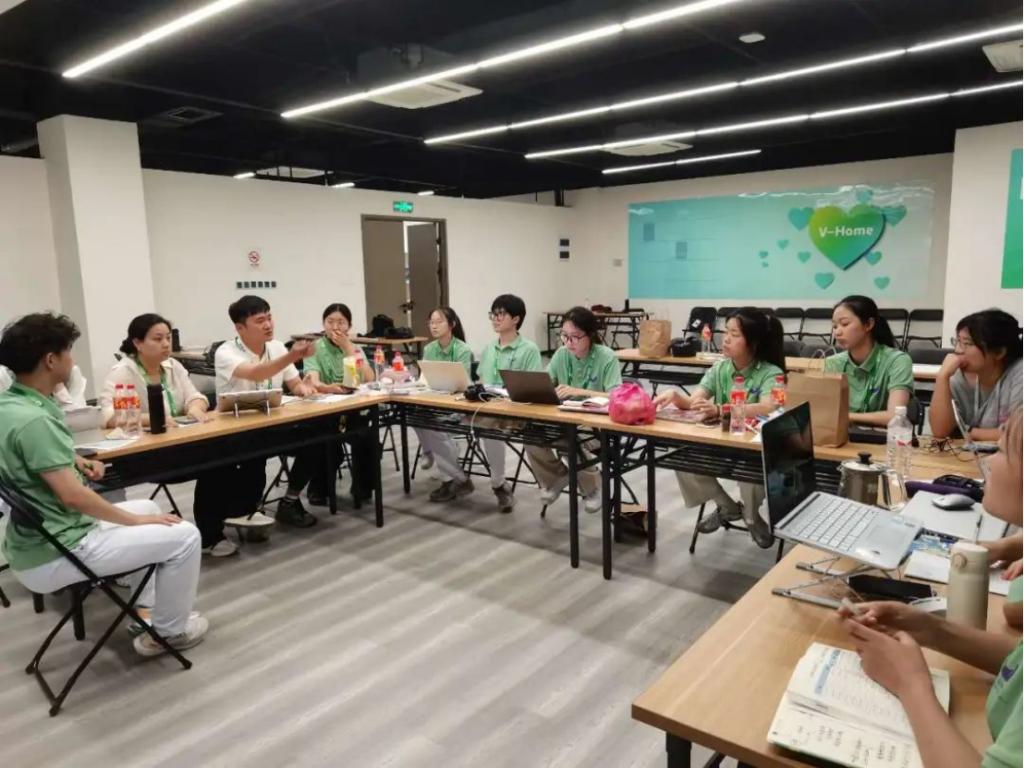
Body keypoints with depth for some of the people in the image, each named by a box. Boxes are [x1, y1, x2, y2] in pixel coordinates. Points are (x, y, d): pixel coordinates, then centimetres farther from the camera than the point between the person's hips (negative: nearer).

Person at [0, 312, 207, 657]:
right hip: (54, 555, -11)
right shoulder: (32, 419, -27)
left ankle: (145, 610, 31)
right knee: (184, 535, -8)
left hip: (38, 537, 11)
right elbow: (72, 495, -28)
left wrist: (72, 459, 11)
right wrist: (135, 520, -16)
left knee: (148, 507, 26)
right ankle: (169, 631, 11)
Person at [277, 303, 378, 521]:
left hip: (353, 411, 3)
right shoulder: (315, 348, -1)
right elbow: (313, 383, -20)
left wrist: (348, 347, -9)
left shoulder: (355, 348, 11)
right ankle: (319, 488, -5)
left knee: (366, 435, -27)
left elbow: (369, 379, -7)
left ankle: (363, 489, -6)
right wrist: (328, 387, -43)